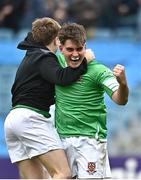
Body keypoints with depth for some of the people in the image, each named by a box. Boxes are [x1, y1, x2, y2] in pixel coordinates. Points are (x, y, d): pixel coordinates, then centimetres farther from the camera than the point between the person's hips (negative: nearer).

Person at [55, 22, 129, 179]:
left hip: (89, 139, -5)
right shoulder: (58, 62, 2)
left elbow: (120, 100, -23)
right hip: (63, 138, 5)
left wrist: (122, 83, -42)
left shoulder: (98, 71, -14)